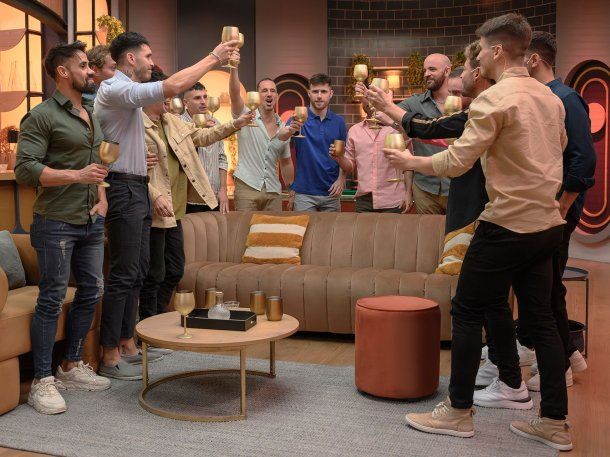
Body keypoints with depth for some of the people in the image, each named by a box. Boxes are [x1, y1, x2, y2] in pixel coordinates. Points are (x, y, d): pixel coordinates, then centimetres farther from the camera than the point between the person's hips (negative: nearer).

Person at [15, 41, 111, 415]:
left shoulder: (92, 115, 16)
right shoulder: (43, 116, -9)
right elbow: (25, 169, -16)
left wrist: (103, 198, 8)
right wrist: (77, 176, -22)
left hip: (91, 222, 8)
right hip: (57, 223, -8)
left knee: (91, 293, 12)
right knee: (52, 300, -3)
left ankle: (72, 367, 26)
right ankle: (42, 382, 7)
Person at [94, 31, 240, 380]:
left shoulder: (126, 91, 19)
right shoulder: (115, 89, -16)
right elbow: (172, 87, -26)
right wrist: (213, 58, -20)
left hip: (138, 188, 11)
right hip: (124, 189, -11)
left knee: (138, 270, 13)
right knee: (123, 274, -7)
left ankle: (127, 344, 21)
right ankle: (110, 357, 1)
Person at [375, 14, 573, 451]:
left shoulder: (495, 98, -14)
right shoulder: (550, 97, 11)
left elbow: (457, 161, -16)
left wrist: (411, 161, -1)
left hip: (508, 224, -8)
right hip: (547, 223, 8)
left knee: (468, 312, 4)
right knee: (540, 317, 12)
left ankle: (458, 412, 14)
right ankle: (555, 423, 17)